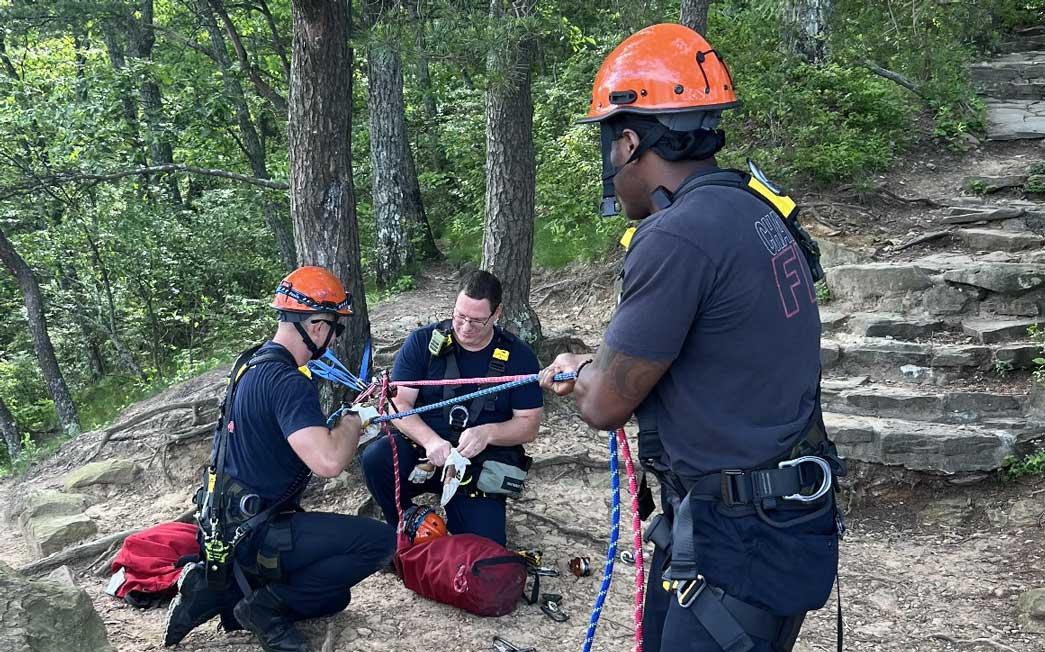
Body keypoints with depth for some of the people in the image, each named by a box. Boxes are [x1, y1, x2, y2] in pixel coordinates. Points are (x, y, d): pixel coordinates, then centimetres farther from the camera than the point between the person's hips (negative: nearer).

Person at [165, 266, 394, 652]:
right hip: (256, 536, -10)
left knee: (333, 596, 20)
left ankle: (218, 592, 9)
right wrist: (355, 419, -17)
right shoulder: (287, 382, -24)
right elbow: (327, 463, -36)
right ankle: (269, 606, -5)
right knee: (381, 541, -12)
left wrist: (348, 431, 14)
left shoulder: (253, 363, 8)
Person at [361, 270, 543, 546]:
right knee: (376, 457, -31)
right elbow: (398, 403, -7)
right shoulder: (423, 342, -2)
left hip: (481, 464, 0)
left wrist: (488, 433, -24)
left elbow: (528, 425, -3)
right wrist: (430, 440, -26)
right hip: (423, 451, 0)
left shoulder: (518, 356, -2)